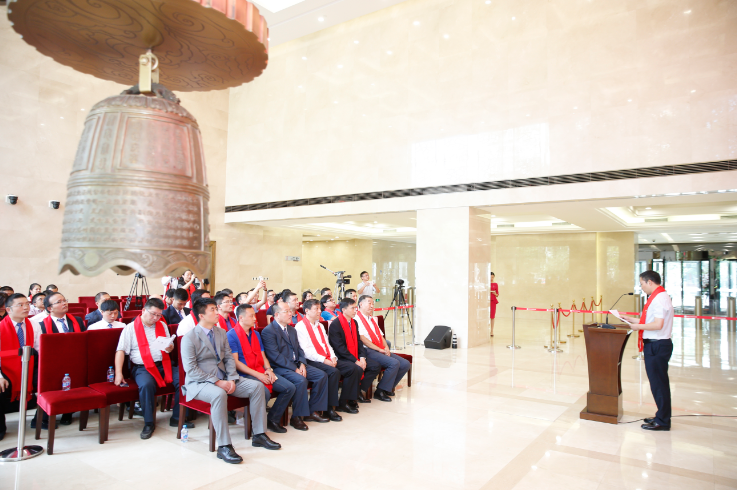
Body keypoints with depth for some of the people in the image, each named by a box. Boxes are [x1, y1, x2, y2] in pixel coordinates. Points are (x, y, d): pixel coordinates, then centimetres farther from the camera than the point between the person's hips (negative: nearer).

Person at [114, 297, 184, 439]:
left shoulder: (162, 326, 18)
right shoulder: (131, 328, 5)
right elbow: (120, 351, -2)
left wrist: (169, 348, -2)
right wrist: (118, 373, -13)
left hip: (163, 364, 4)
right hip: (142, 367, -4)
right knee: (146, 384, -36)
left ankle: (176, 418, -7)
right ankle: (148, 423, -17)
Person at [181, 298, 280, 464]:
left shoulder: (221, 333, 11)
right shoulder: (189, 338, -10)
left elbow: (229, 358, 11)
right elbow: (191, 369, -16)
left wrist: (231, 379, -7)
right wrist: (217, 382, -22)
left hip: (223, 379, 7)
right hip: (199, 382, -7)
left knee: (256, 386, -10)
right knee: (219, 394, -39)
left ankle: (259, 435, -2)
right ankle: (224, 446, -30)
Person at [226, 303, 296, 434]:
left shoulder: (256, 334, 17)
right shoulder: (231, 335, -7)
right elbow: (235, 362, -13)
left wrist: (268, 369, -3)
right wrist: (257, 374, -16)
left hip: (261, 372, 8)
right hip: (245, 375, -7)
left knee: (290, 388, -7)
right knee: (264, 392, -34)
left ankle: (272, 419, 5)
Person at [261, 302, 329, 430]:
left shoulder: (291, 330, 18)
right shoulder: (268, 331, -10)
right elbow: (275, 356, -18)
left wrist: (302, 364, -4)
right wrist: (294, 369, -20)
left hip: (297, 365, 9)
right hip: (280, 367, -8)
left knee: (322, 375, -6)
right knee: (301, 380, -32)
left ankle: (312, 411, 4)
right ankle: (296, 417, -15)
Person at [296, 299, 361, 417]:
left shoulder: (320, 325, 22)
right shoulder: (300, 326, -6)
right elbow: (306, 350, -15)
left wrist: (332, 357, 0)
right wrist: (323, 360, -19)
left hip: (327, 359, 8)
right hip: (312, 361, -8)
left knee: (353, 368, -7)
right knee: (334, 372, -34)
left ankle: (342, 402, 4)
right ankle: (330, 408, -20)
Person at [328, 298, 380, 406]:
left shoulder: (354, 322, 12)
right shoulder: (335, 324, -15)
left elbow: (359, 341, 12)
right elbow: (339, 347, -19)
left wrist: (362, 358, -5)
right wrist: (355, 361, -21)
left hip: (356, 357, 8)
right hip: (340, 358, -8)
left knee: (376, 367, -5)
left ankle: (359, 391, 8)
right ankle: (350, 399, -14)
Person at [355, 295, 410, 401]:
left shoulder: (372, 319, 24)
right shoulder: (357, 319, -5)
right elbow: (362, 338, -15)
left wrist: (386, 348, 2)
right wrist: (379, 349, -14)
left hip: (381, 351, 9)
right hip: (368, 351, -9)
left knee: (406, 364, -3)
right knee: (394, 363, -27)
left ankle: (388, 387, 11)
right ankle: (380, 391, -13)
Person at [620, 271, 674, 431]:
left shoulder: (660, 299, -18)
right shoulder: (657, 297, 13)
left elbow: (658, 324, -25)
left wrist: (638, 326, -13)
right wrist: (631, 319, 17)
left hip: (657, 346, -10)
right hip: (654, 345, 10)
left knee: (658, 383, -1)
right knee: (658, 382, 18)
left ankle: (662, 422, 10)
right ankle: (661, 416, 29)